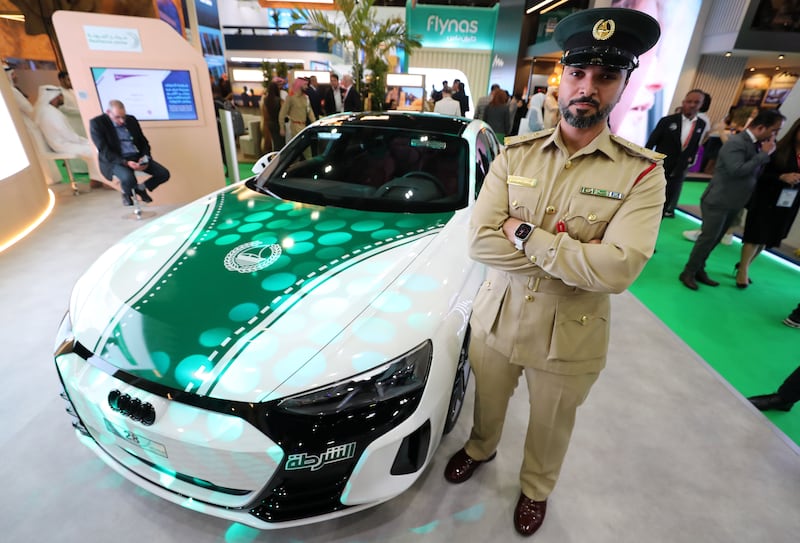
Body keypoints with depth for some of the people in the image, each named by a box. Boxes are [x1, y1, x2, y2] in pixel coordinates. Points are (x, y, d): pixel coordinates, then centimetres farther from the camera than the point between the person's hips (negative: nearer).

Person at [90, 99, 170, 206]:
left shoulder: (131, 119, 8)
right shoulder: (96, 123, -7)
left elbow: (144, 142, 12)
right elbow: (104, 151, -13)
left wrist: (145, 157, -10)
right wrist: (125, 163, -28)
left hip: (137, 157, 5)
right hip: (115, 160, -5)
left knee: (164, 174, -15)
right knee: (128, 178, -37)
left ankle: (140, 188, 16)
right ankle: (127, 194, 3)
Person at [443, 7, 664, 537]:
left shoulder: (641, 172, -12)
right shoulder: (516, 154, -6)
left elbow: (619, 268, -26)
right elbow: (480, 240, -16)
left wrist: (524, 234, -23)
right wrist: (576, 257, -20)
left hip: (570, 339, -1)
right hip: (496, 320, 2)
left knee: (549, 429, 24)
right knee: (488, 405, 27)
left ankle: (536, 491, 56)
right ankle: (480, 450, 60)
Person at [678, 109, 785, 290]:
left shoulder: (756, 144, 10)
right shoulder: (736, 143, -16)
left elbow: (757, 172, 14)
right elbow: (737, 170, -28)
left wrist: (764, 153, -2)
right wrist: (764, 154, -19)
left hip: (733, 203, 9)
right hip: (718, 201, -9)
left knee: (714, 238, 13)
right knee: (708, 238, -6)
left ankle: (699, 269, 23)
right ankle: (688, 272, 4)